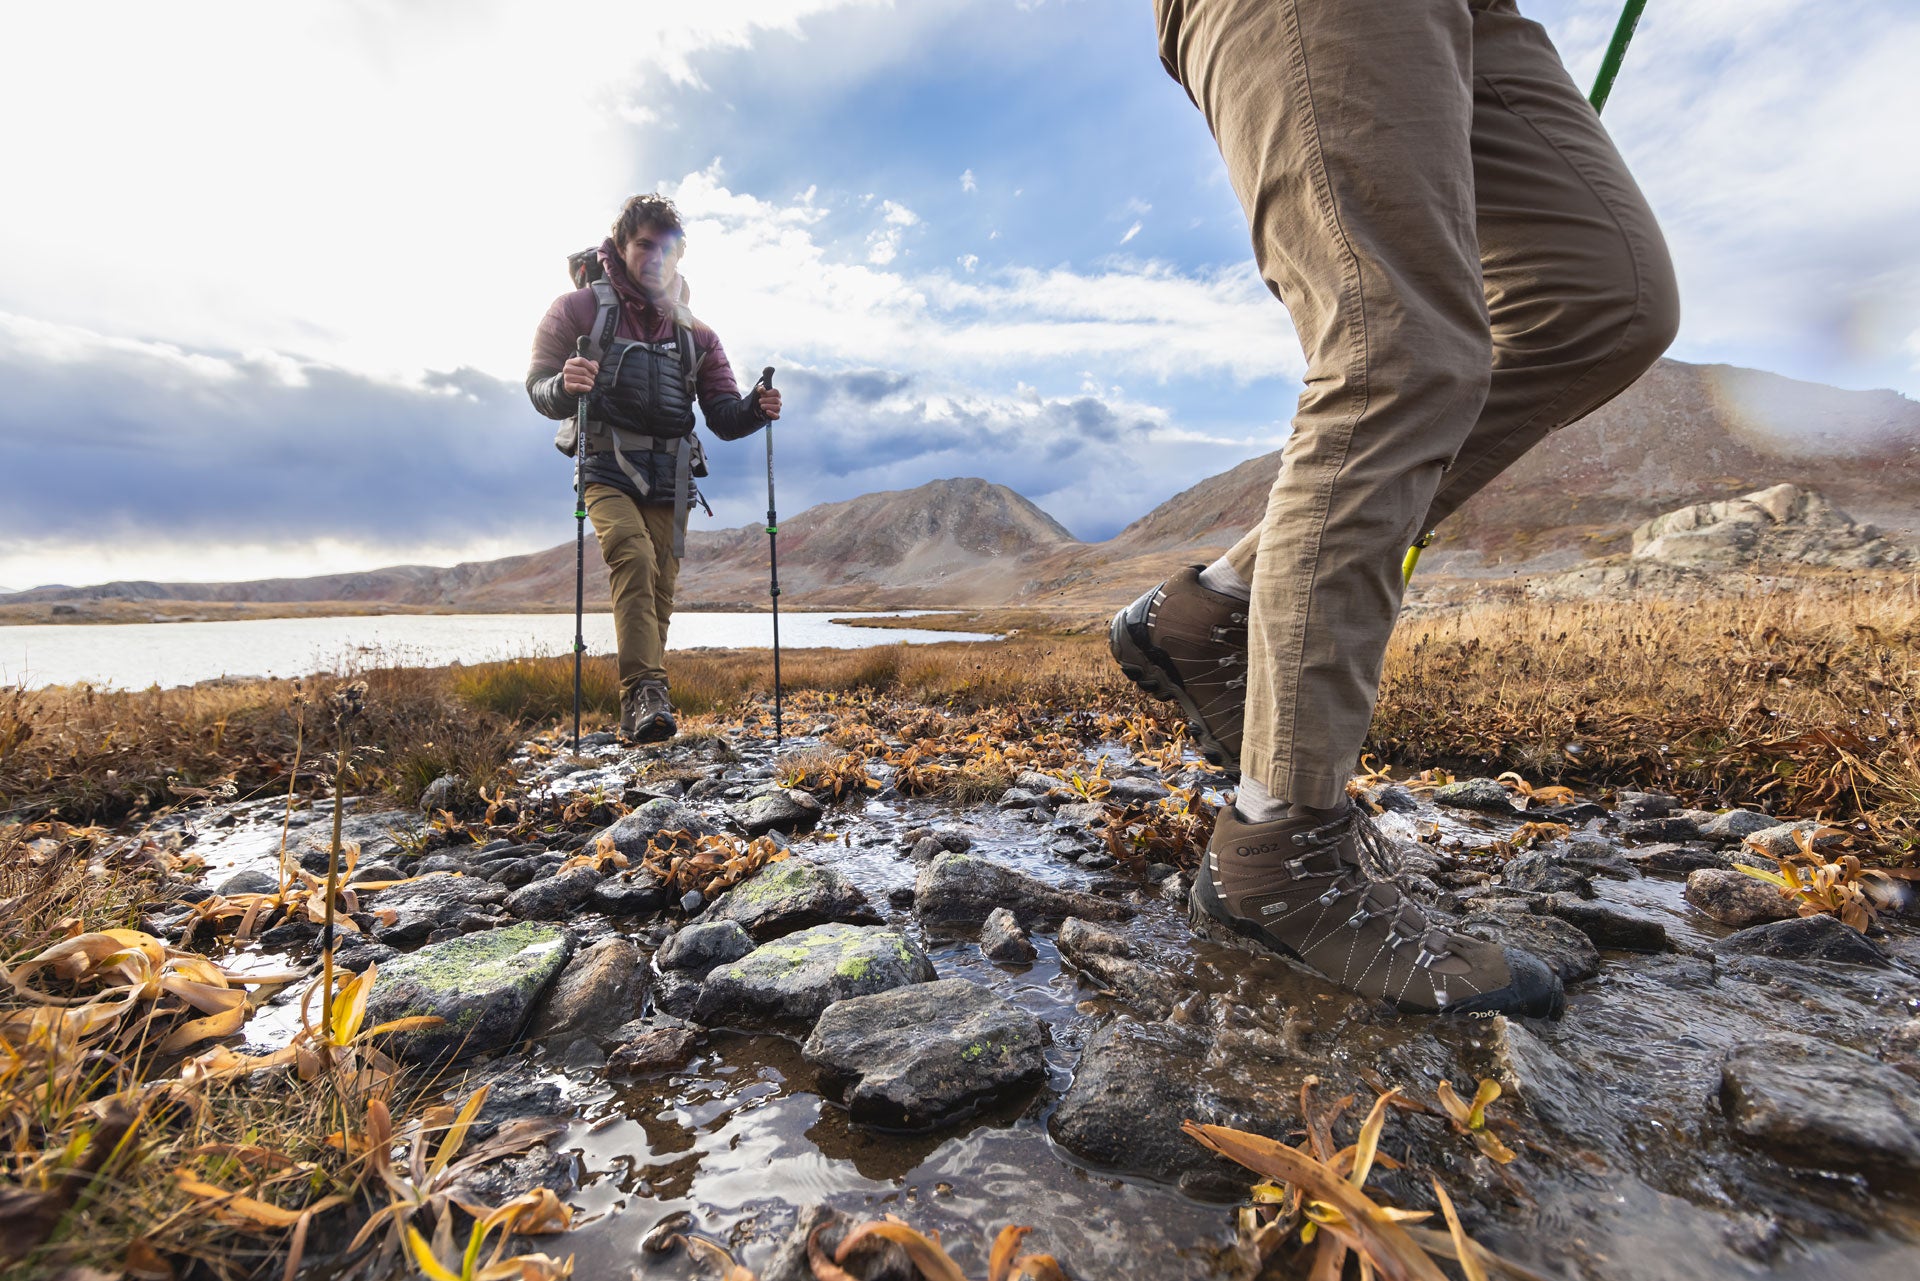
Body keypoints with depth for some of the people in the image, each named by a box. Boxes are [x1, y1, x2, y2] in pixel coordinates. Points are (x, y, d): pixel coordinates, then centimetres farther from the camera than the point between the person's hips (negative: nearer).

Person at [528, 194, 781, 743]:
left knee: (660, 586, -1)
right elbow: (538, 387, 2)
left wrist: (754, 409, -12)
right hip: (607, 469, -3)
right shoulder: (580, 308, 7)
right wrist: (565, 386, -22)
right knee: (634, 558, -28)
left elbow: (723, 417, 11)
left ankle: (636, 715, 11)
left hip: (668, 477, 3)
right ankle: (646, 692, -33)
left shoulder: (695, 332, 17)